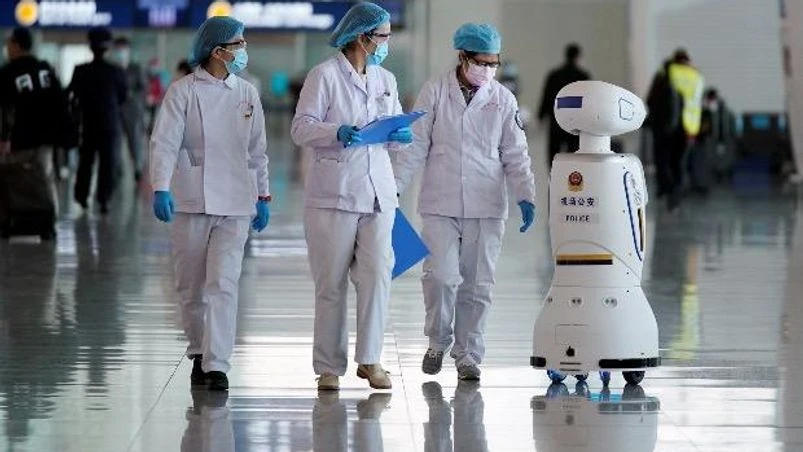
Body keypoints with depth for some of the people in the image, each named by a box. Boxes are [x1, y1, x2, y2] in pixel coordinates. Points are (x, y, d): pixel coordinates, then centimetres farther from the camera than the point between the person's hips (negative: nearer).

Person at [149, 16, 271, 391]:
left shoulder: (247, 94, 10)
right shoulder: (183, 91, -3)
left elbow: (257, 150, 18)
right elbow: (165, 142, -11)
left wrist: (262, 196, 15)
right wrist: (161, 188, -24)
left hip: (235, 205, 2)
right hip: (191, 202, -2)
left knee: (223, 284, -10)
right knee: (191, 287, 8)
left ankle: (217, 365, -14)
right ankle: (199, 353, 27)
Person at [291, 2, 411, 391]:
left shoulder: (385, 80, 15)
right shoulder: (325, 75, -3)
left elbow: (396, 131, 21)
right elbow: (301, 129, -8)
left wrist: (400, 136, -2)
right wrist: (338, 133, -24)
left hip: (378, 194, 5)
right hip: (333, 194, -5)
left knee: (377, 275, -6)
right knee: (331, 284, 1)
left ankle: (370, 359, 2)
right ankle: (329, 367, 7)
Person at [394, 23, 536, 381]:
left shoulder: (503, 99, 6)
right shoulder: (436, 91, 1)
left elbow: (515, 154, 8)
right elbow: (416, 145, 2)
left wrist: (525, 196, -3)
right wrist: (394, 187, -3)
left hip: (486, 206, 2)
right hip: (440, 204, -2)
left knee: (477, 284, 2)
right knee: (442, 276, -12)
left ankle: (468, 355, 15)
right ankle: (438, 342, 12)